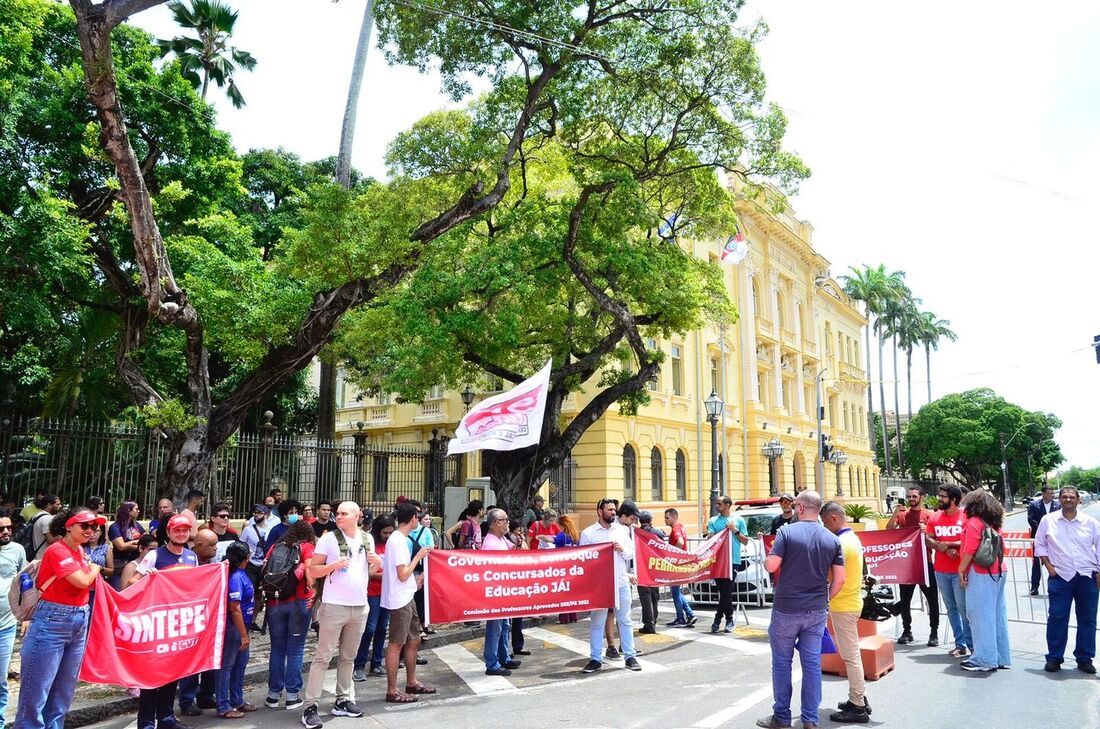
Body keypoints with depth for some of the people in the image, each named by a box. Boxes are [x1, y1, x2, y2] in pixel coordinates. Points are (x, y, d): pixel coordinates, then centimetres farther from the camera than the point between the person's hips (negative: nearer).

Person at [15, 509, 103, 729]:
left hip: (79, 622, 8)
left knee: (65, 688, 14)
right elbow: (82, 581, -19)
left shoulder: (79, 551, 10)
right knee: (37, 688, -2)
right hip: (53, 621, -8)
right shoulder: (57, 550, -13)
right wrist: (94, 569, -1)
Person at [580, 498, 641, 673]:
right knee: (597, 622, 4)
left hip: (621, 581, 2)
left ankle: (630, 656, 16)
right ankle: (595, 659, 13)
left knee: (625, 620, 8)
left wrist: (623, 550, -8)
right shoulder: (588, 533, -2)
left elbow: (631, 554, 13)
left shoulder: (623, 530, 8)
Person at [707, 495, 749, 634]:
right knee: (725, 592, 4)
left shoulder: (738, 520, 9)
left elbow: (745, 541, 9)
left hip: (733, 560, -2)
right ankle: (729, 620, 14)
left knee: (726, 591, -4)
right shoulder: (713, 521, 12)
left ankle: (717, 619, 4)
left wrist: (735, 531, -5)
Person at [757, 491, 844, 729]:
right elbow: (839, 579, 1)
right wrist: (824, 600, 15)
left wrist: (765, 559, 7)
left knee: (782, 663, 9)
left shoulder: (787, 532, -11)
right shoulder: (832, 539, 1)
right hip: (816, 611, 3)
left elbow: (771, 566, -15)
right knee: (812, 664, 10)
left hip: (786, 609, -3)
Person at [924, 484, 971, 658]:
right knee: (951, 608, 10)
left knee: (964, 608, -2)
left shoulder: (966, 516, -7)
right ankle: (960, 644, 18)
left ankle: (972, 644, 10)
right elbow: (928, 540, 3)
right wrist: (946, 549, -12)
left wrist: (947, 544, -13)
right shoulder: (934, 517, 7)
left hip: (960, 571, -5)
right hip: (941, 571, 5)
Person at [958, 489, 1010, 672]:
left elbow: (969, 551, -17)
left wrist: (961, 570, -9)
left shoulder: (974, 523, -12)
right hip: (998, 571, 8)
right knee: (998, 615, 13)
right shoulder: (994, 523, 13)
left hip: (981, 573, -8)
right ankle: (1001, 657, 20)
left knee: (981, 616, -3)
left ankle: (984, 659, 1)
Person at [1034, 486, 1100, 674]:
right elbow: (1039, 545, 9)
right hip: (1060, 576, -1)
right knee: (1057, 618, -1)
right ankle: (1054, 658, 7)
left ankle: (1085, 659, 20)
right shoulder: (1048, 520, 3)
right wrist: (1048, 566, -1)